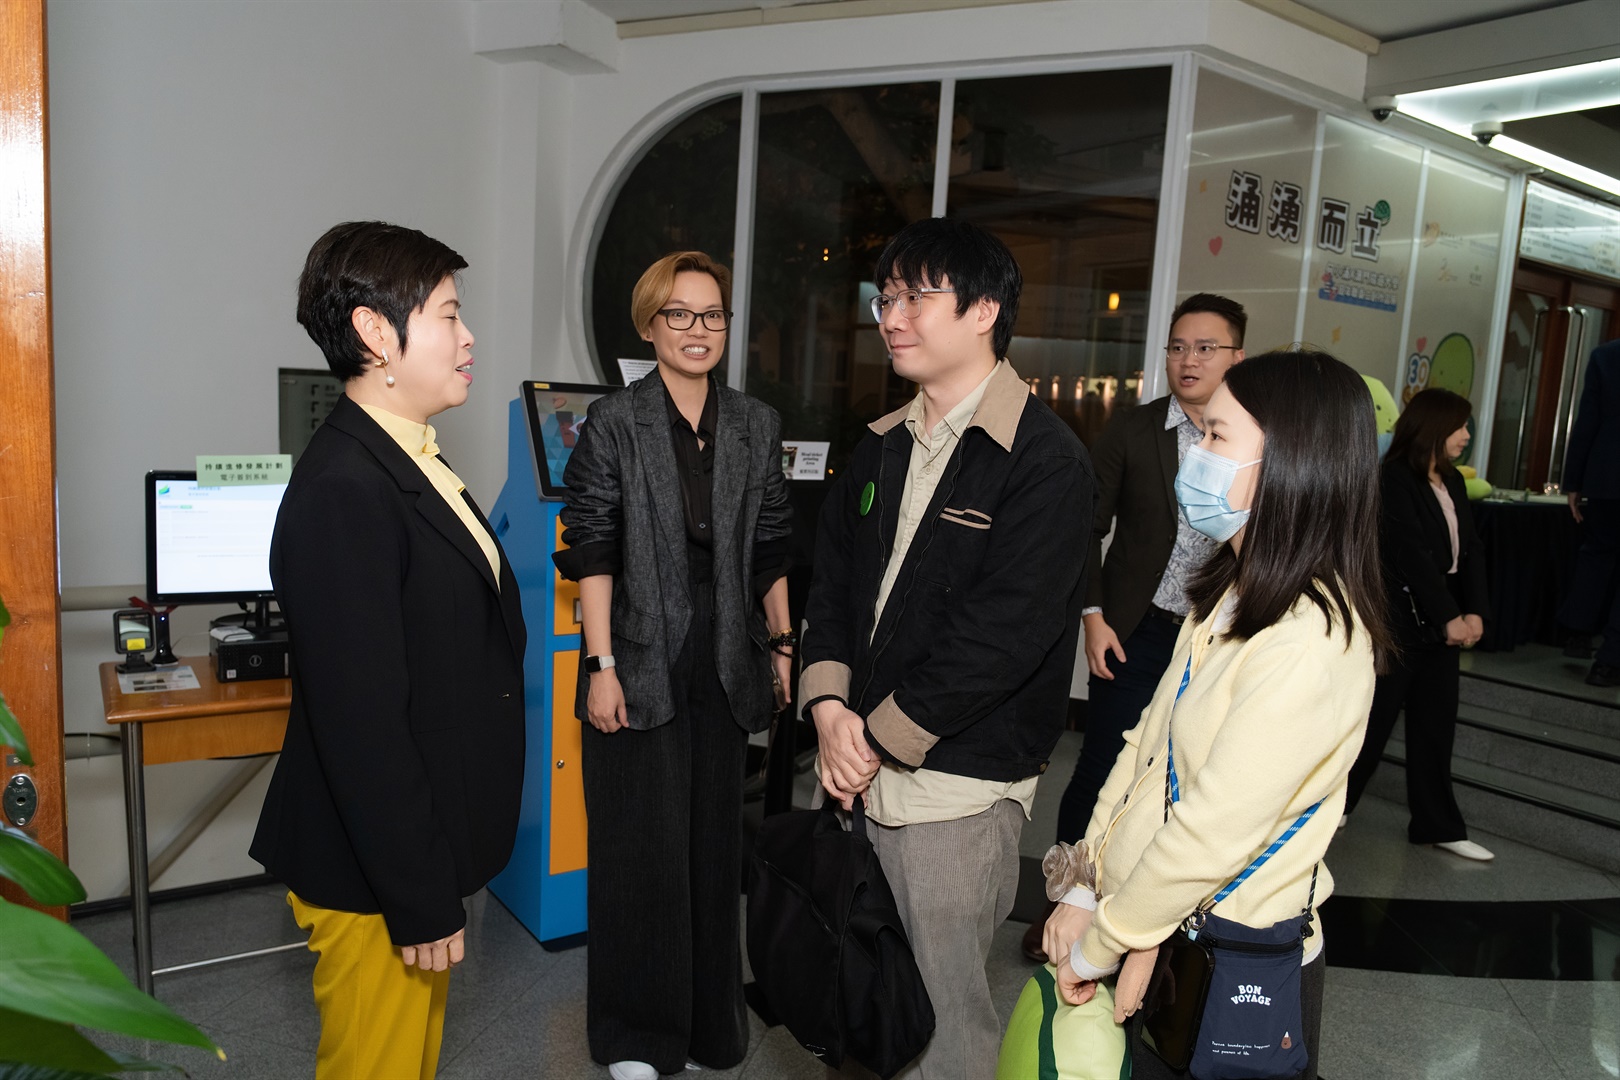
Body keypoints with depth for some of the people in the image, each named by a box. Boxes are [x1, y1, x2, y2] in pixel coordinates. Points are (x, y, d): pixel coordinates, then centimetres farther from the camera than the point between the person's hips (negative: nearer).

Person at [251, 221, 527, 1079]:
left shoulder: (410, 461, 6)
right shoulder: (344, 491, -25)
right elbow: (362, 724, -26)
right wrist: (421, 902, -20)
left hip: (423, 849, 9)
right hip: (375, 878, -8)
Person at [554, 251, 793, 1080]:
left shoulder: (756, 427, 7)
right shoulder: (612, 424, -4)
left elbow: (770, 552, 9)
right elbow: (592, 554, -7)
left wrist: (784, 647, 8)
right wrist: (601, 665, -12)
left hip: (726, 666, 4)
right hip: (641, 664, -3)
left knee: (716, 843, 13)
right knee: (642, 848, 6)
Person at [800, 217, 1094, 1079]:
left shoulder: (1044, 461, -12)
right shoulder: (884, 446, 11)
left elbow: (999, 637, -18)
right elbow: (831, 578, 11)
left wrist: (881, 739, -12)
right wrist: (830, 707, -4)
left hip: (957, 786, -6)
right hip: (860, 766, 6)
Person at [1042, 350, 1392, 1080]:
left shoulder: (1308, 644, -26)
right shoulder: (1232, 594, 4)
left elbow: (1214, 834, -25)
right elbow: (1146, 743, 4)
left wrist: (1097, 946, -13)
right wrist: (1083, 891, 0)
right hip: (1153, 943, 7)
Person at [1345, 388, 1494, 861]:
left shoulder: (1453, 482, 12)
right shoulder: (1394, 480, -12)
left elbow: (1471, 550, 8)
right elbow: (1412, 555, -16)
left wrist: (1474, 612, -4)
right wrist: (1449, 617, -14)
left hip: (1443, 625, 7)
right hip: (1398, 621, -7)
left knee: (1436, 725, 11)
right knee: (1375, 718, 1)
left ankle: (1439, 826, 20)